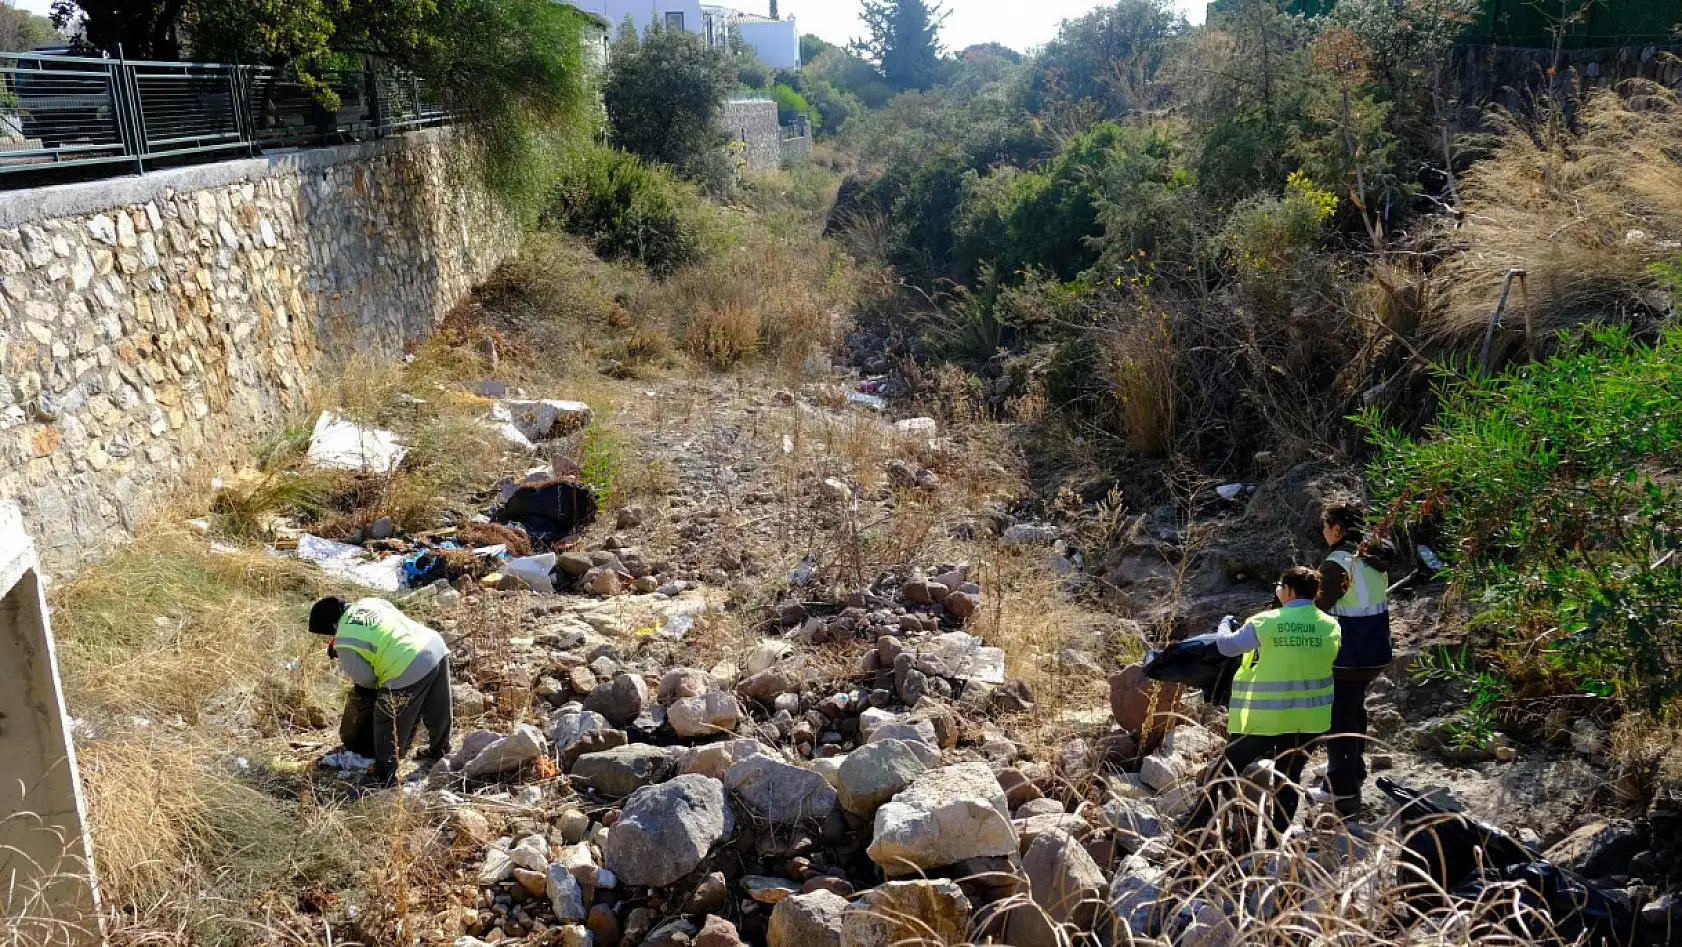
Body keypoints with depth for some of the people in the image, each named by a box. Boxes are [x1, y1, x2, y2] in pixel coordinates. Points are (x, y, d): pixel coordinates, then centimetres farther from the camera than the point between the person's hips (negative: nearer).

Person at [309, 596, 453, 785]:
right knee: (438, 712, 28)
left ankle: (385, 777, 23)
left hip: (409, 672, -8)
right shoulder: (367, 603, 15)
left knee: (387, 726, 13)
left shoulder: (344, 643, -5)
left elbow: (364, 678, 1)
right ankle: (440, 752, 49)